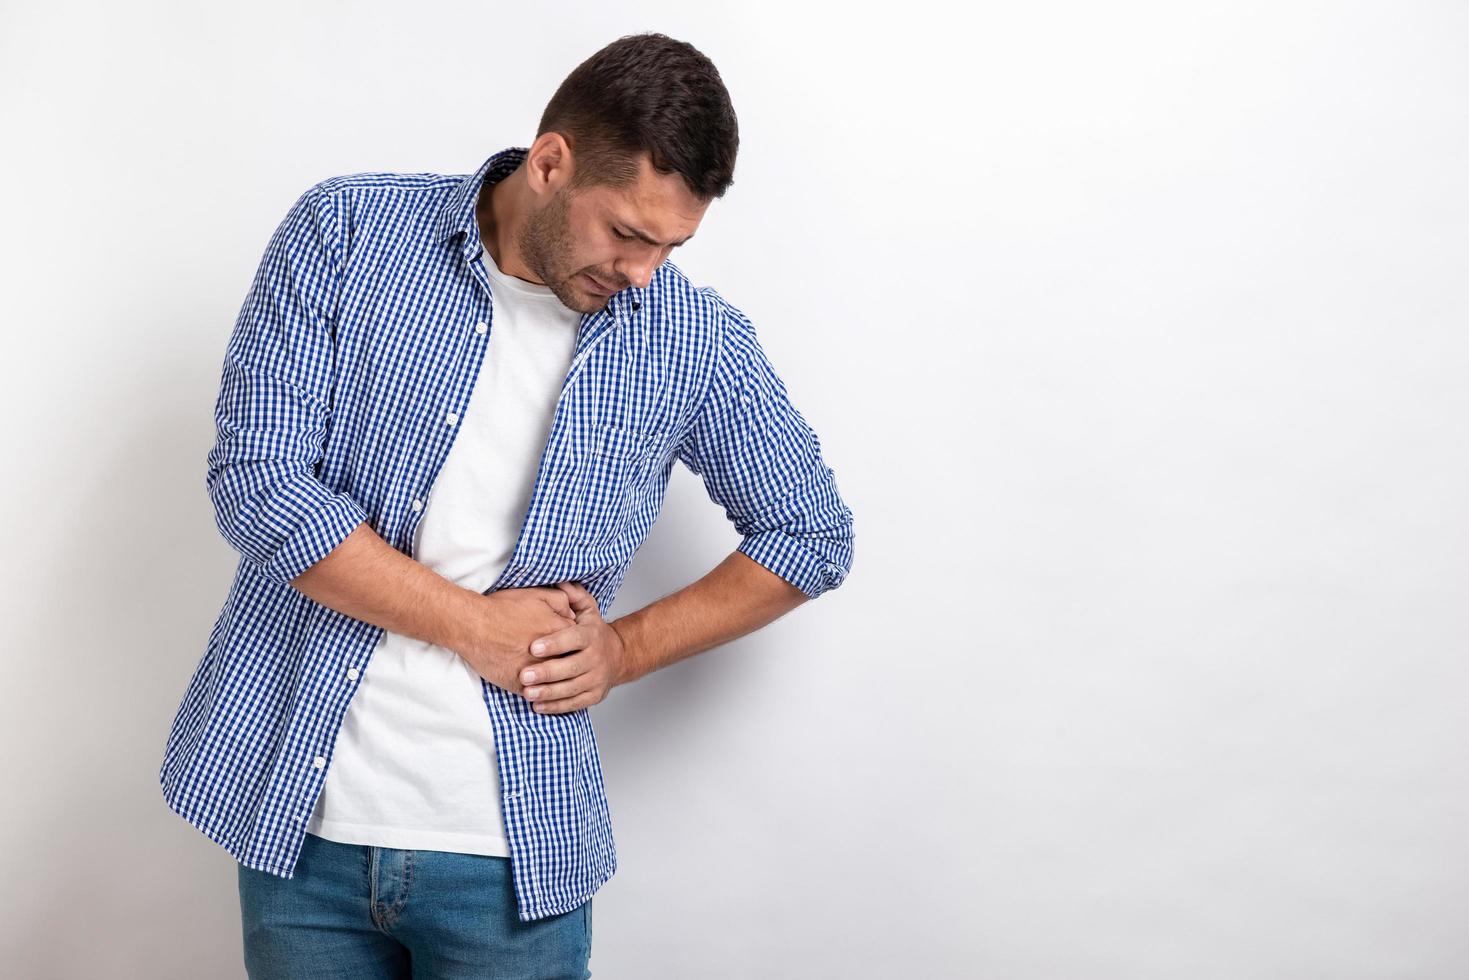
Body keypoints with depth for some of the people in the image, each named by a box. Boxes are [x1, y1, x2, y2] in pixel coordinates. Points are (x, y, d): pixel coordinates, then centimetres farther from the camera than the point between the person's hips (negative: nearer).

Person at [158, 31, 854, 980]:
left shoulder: (699, 344, -2)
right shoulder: (346, 232, -5)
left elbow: (812, 535, 9)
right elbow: (257, 477, -12)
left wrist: (624, 650, -2)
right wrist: (475, 626, -12)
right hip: (297, 818, 0)